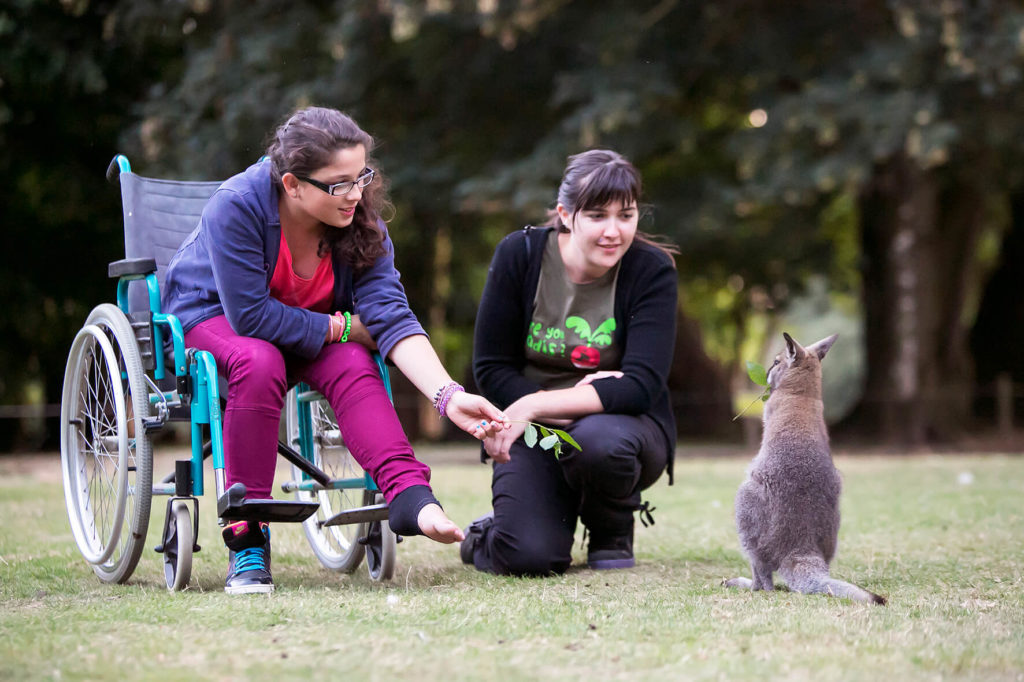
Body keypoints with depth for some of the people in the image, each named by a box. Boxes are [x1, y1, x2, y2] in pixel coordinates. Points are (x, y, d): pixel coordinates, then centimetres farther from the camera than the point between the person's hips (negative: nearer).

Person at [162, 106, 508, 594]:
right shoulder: (236, 206, -31)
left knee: (353, 365, -28)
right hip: (211, 314, -4)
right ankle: (245, 543, -31)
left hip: (308, 327, 4)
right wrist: (344, 327, -23)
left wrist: (449, 396, -38)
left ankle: (411, 499, -41)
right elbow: (252, 316, -32)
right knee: (260, 363, -37)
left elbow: (390, 315, -24)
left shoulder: (360, 219, -17)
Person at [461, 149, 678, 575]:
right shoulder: (519, 255, -10)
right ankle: (487, 536, 16)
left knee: (597, 440, -39)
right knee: (529, 558, -24)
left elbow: (642, 385, -22)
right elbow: (491, 369, -7)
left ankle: (614, 535, -3)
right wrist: (567, 407, -22)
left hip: (624, 424, 0)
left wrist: (537, 404, -29)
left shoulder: (651, 270, -14)